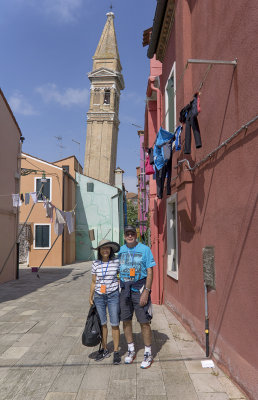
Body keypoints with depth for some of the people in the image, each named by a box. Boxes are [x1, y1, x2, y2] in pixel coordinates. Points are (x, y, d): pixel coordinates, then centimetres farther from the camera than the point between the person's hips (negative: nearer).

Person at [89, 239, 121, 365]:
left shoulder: (117, 262, -5)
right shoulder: (95, 264, 0)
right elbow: (93, 282, 9)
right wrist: (90, 297, 10)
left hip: (113, 295, -2)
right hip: (99, 296, 2)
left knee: (115, 324, 1)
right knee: (102, 324, 11)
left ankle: (116, 352, 15)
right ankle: (104, 350, 27)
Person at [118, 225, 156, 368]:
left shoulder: (144, 249, -5)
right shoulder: (120, 250, 7)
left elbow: (150, 272, -8)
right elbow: (117, 271, 12)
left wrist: (146, 292, -15)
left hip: (139, 289, -4)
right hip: (124, 290, 4)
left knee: (144, 322, 1)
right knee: (126, 321, 12)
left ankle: (148, 354, 17)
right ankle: (131, 350, 31)